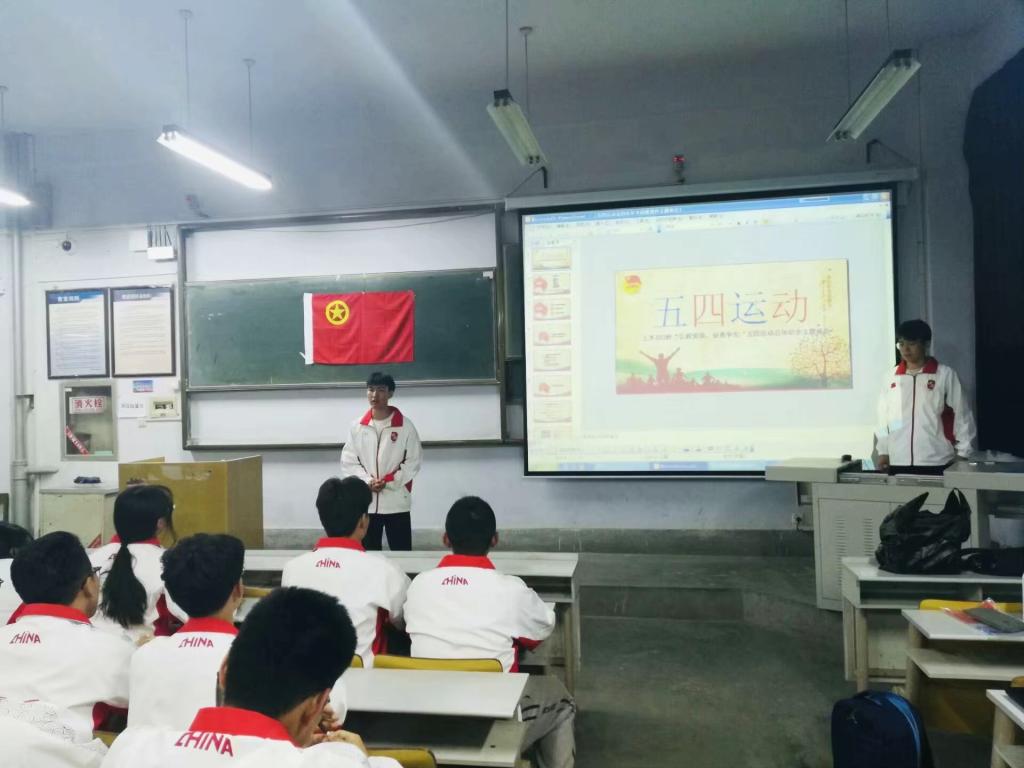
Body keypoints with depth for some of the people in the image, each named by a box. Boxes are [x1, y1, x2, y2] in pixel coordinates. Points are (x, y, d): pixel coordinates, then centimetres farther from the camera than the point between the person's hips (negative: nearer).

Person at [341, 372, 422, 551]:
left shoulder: (405, 425, -3)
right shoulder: (357, 426, 4)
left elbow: (413, 461, -4)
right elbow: (348, 461, 4)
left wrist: (388, 482, -14)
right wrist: (368, 481, -12)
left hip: (397, 502, -2)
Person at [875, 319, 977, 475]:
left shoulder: (945, 374, 0)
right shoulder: (891, 377, 8)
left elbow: (962, 415, 2)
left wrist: (962, 453, 0)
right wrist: (883, 451, 12)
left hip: (936, 462, -2)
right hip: (898, 462, 3)